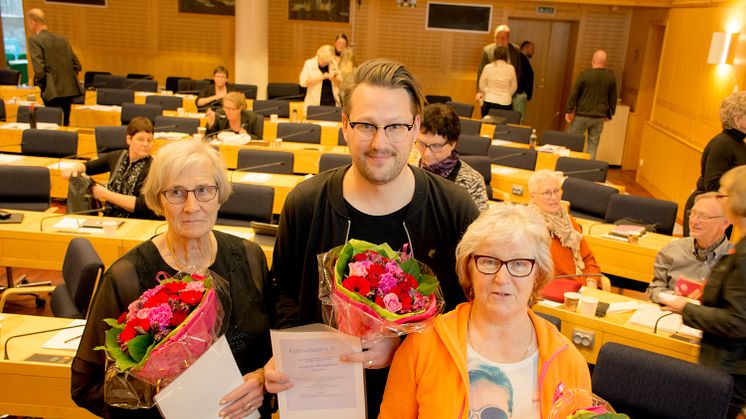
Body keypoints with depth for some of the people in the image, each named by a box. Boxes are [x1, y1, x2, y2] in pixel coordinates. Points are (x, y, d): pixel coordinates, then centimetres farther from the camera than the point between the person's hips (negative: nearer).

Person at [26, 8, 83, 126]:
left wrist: (42, 87, -2)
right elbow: (77, 65, 14)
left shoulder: (34, 40, -6)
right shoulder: (62, 40, 14)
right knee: (64, 124, 16)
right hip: (69, 90, 7)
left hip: (54, 93, -7)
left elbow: (39, 69, -16)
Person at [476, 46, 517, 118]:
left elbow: (482, 85, 5)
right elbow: (513, 87, 7)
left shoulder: (487, 67, -4)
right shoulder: (510, 68, -4)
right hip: (505, 103, -1)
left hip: (489, 102, 1)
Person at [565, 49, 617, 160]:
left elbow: (574, 93, -9)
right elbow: (613, 99, 9)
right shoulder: (611, 78, 2)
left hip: (582, 115, -3)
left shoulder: (585, 74, -9)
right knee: (593, 144, 9)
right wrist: (609, 114, 21)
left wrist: (569, 110, -2)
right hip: (599, 117, 3)